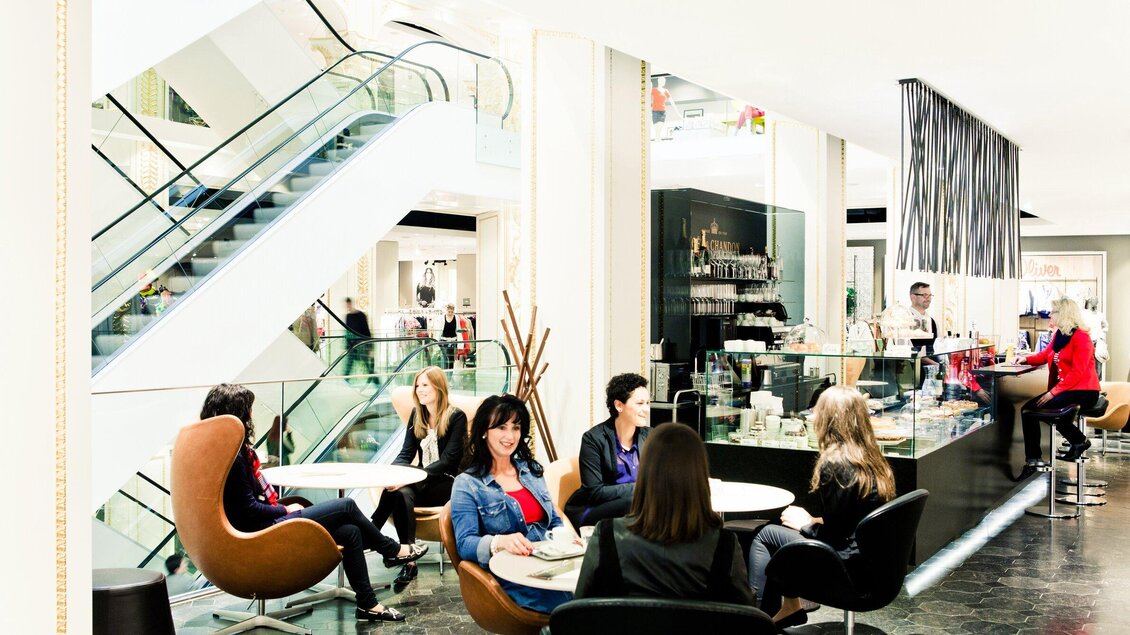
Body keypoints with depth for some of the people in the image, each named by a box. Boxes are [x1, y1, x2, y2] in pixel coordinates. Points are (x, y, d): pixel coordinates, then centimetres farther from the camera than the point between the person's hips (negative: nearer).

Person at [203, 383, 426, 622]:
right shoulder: (232, 455, -21)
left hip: (267, 522, 10)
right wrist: (285, 509, -6)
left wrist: (282, 506, 3)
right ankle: (393, 551, 17)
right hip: (264, 531, -10)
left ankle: (368, 604, 10)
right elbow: (249, 508, -20)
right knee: (346, 506, -4)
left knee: (350, 532, 4)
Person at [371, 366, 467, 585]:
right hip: (423, 482, 5)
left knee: (399, 491, -33)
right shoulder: (417, 415, 10)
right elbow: (406, 453, 7)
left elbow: (447, 461, -16)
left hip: (448, 483, -4)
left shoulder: (456, 417, -8)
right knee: (401, 492, -33)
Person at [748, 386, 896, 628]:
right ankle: (788, 607, 23)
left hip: (849, 568, -8)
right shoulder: (872, 458, 4)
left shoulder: (835, 464, -20)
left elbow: (833, 534, -18)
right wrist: (814, 521, 10)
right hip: (871, 560, 8)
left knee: (765, 535, 7)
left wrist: (806, 525, -1)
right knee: (781, 529, 19)